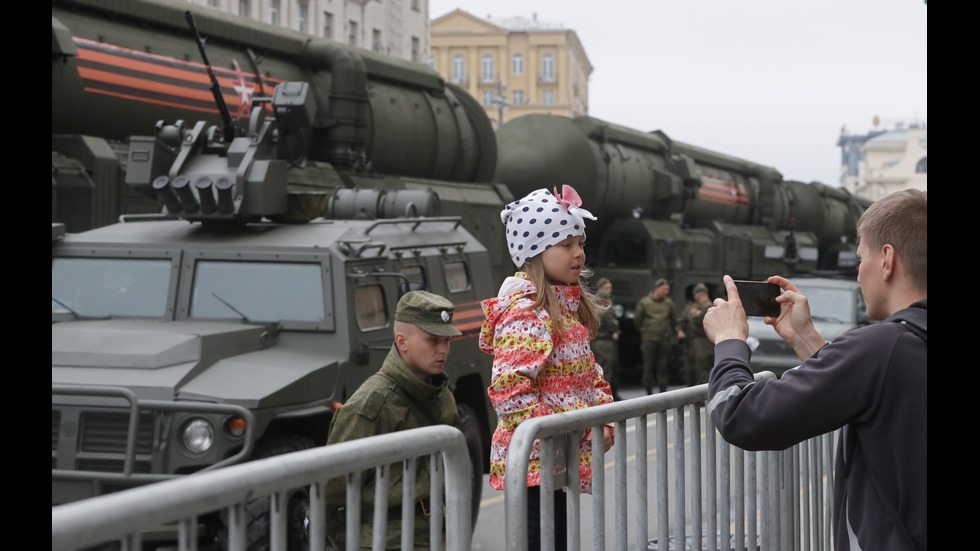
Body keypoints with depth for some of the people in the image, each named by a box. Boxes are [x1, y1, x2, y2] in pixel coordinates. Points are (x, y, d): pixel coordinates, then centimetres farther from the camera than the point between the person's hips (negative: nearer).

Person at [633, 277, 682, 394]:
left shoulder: (669, 303, 8)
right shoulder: (644, 302, 0)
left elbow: (673, 321, 16)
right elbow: (637, 319, 7)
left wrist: (677, 332, 4)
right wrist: (644, 331, 9)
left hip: (665, 340, 2)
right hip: (649, 340, -2)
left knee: (663, 367, 3)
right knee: (648, 367, 0)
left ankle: (663, 391, 9)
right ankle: (649, 392, 8)